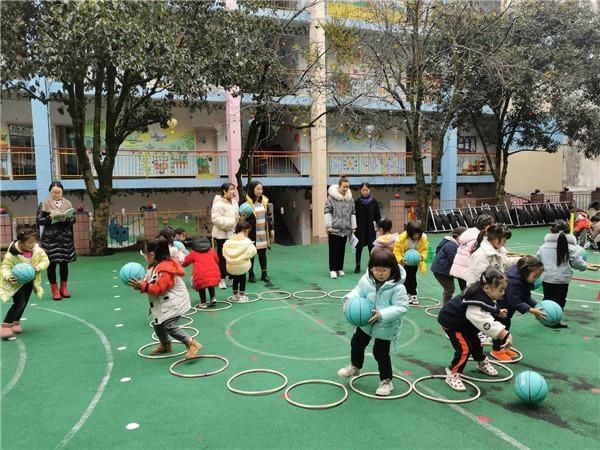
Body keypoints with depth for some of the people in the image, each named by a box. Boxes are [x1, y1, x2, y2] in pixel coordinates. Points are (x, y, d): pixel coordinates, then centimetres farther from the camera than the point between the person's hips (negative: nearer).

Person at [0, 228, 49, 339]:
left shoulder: (38, 250, -13)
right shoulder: (12, 253, -25)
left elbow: (45, 261, -6)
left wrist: (38, 268, -25)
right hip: (16, 282, -5)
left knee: (24, 303, 13)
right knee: (19, 303, -15)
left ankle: (15, 322, 33)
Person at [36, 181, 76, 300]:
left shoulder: (67, 204, 7)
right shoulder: (44, 205, 1)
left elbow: (73, 219, 6)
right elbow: (39, 221, -2)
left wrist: (66, 218, -15)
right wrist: (50, 217, -18)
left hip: (65, 237, 2)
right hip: (50, 238, -2)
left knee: (64, 262, 8)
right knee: (52, 263, 0)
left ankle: (64, 288, 21)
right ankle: (54, 290, 8)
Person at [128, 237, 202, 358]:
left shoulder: (165, 269, -26)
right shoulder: (155, 266, 8)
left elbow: (159, 289, -29)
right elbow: (151, 284, 12)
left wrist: (143, 286, -30)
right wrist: (140, 283, -5)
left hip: (174, 302, -11)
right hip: (164, 302, 11)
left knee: (169, 326, -20)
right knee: (157, 324, 19)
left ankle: (192, 344, -17)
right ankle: (165, 345, 42)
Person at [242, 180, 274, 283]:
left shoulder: (264, 201, 7)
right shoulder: (247, 202, -9)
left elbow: (269, 216, 13)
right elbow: (243, 218, -6)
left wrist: (271, 229, 12)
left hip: (263, 232, 4)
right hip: (252, 233, -4)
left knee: (262, 253, 10)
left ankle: (264, 273, 18)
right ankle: (251, 274, 15)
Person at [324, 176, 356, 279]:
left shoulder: (349, 198, 9)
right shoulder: (331, 197, -5)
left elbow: (353, 213, 13)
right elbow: (327, 212, -6)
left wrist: (353, 227, 10)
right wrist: (328, 226, -10)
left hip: (345, 229, 4)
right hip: (334, 228, -4)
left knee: (342, 249, 10)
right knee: (334, 249, -1)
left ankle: (340, 269, 19)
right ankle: (333, 269, 5)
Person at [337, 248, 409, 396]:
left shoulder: (397, 287, -28)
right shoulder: (366, 280, -15)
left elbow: (401, 307, -26)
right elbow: (358, 291, -3)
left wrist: (382, 314, -35)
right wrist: (350, 300, -24)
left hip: (385, 327, -5)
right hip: (365, 322, 5)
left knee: (381, 353, 7)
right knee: (356, 344, 22)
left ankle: (386, 381, 30)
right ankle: (355, 367, 50)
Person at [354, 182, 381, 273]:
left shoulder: (374, 202, 0)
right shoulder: (357, 202, -2)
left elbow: (378, 215, 4)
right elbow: (354, 215, -1)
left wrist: (378, 225, -5)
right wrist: (354, 227, -5)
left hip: (370, 228, 0)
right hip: (360, 228, 0)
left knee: (371, 246, 5)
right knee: (359, 247, 4)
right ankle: (357, 266, 13)